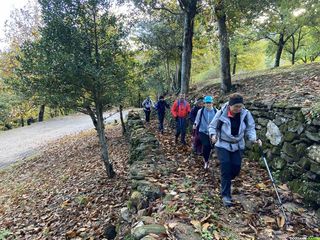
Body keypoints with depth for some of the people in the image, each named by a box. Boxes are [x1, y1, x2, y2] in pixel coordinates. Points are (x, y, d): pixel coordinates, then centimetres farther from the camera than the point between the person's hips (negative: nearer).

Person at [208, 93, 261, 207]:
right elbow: (212, 126, -7)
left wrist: (254, 139, -22)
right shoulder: (221, 113, -20)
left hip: (238, 145, 4)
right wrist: (213, 135, -26)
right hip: (223, 145, -3)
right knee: (226, 169, -8)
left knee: (236, 168, 6)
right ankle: (226, 195, 6)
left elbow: (250, 128, -3)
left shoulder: (246, 114, -13)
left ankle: (226, 181, 40)